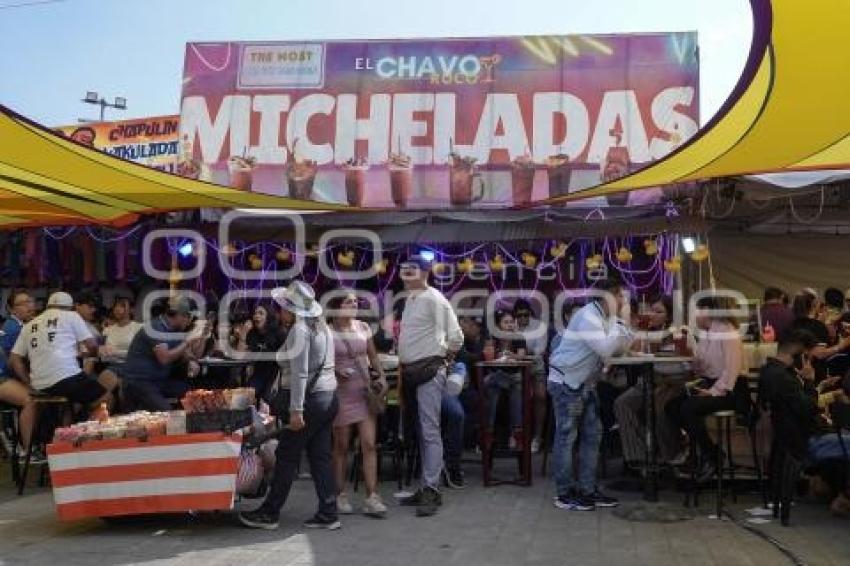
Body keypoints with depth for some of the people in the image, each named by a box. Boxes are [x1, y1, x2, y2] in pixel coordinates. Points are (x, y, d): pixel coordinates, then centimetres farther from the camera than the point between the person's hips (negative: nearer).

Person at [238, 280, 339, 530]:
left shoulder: (299, 330, -13)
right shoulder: (323, 327, 13)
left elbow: (300, 373, -19)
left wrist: (296, 410, -21)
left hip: (311, 399, -9)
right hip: (329, 397, 9)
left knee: (286, 456, 2)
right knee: (320, 456, 10)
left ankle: (269, 513, 11)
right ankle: (328, 514, 11)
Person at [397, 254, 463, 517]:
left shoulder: (434, 299, -12)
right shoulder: (410, 299, 15)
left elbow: (456, 336, -16)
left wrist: (445, 358, -3)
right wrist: (404, 367, 17)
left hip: (429, 372, -9)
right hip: (410, 372, 9)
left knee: (430, 432, -8)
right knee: (420, 432, 13)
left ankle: (431, 491, -5)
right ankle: (426, 487, 21)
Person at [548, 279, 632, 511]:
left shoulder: (607, 317, 9)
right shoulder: (588, 316, -20)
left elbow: (623, 346, 11)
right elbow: (606, 349, -27)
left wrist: (618, 319, -1)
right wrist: (613, 317, -20)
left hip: (586, 383, 10)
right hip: (566, 383, -10)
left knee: (592, 434, 9)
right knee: (566, 436, -4)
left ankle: (587, 490, 16)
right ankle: (565, 494, 3)